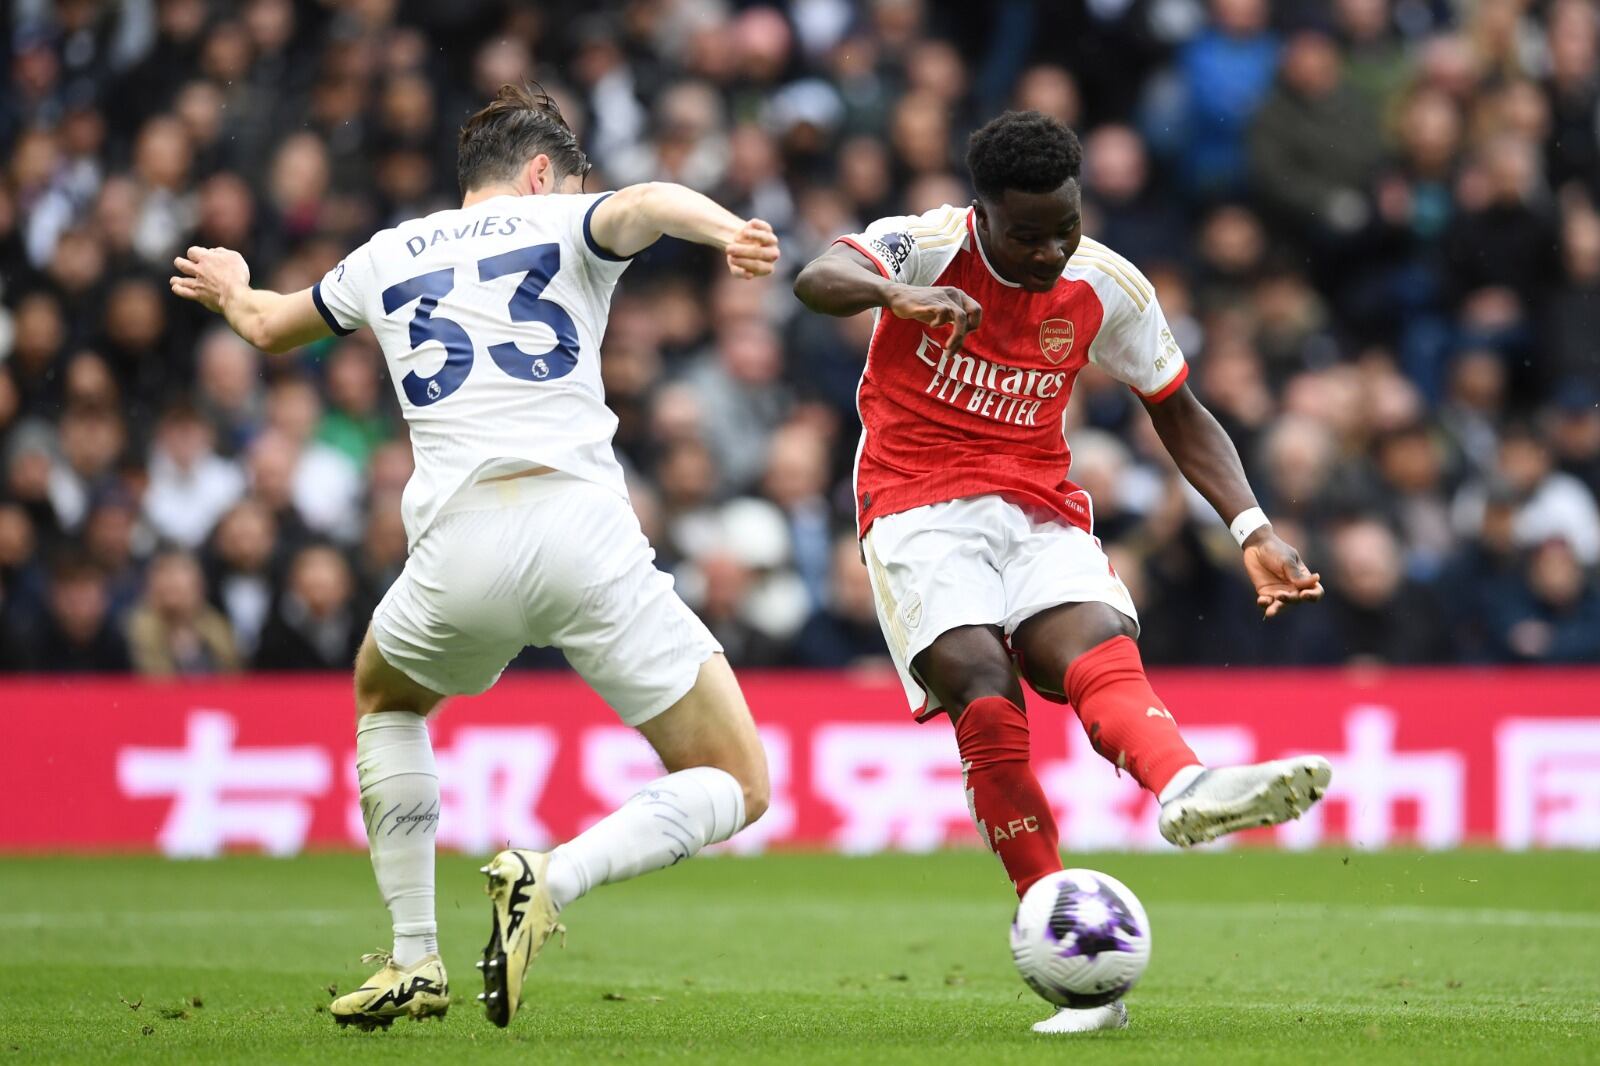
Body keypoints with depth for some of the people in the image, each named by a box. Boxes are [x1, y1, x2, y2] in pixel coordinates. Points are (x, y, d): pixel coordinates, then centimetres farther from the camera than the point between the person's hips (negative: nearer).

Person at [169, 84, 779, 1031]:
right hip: (583, 527, -3)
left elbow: (270, 326, 44)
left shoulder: (388, 259, 25)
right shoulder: (560, 225, 15)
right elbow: (641, 205, -10)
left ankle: (414, 960, 25)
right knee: (737, 787, 5)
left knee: (385, 698, 36)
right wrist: (728, 228, -31)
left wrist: (230, 287, 68)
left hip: (457, 549, 3)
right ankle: (549, 881, -20)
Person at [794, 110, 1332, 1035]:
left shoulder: (1108, 288, 2)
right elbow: (819, 279, -30)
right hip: (919, 512, -3)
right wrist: (897, 296, -53)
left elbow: (1179, 413, 16)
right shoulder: (929, 246, -9)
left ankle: (1186, 788, -62)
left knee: (1101, 653, -29)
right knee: (985, 696, -26)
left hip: (1040, 511, 3)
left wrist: (1253, 529, 2)